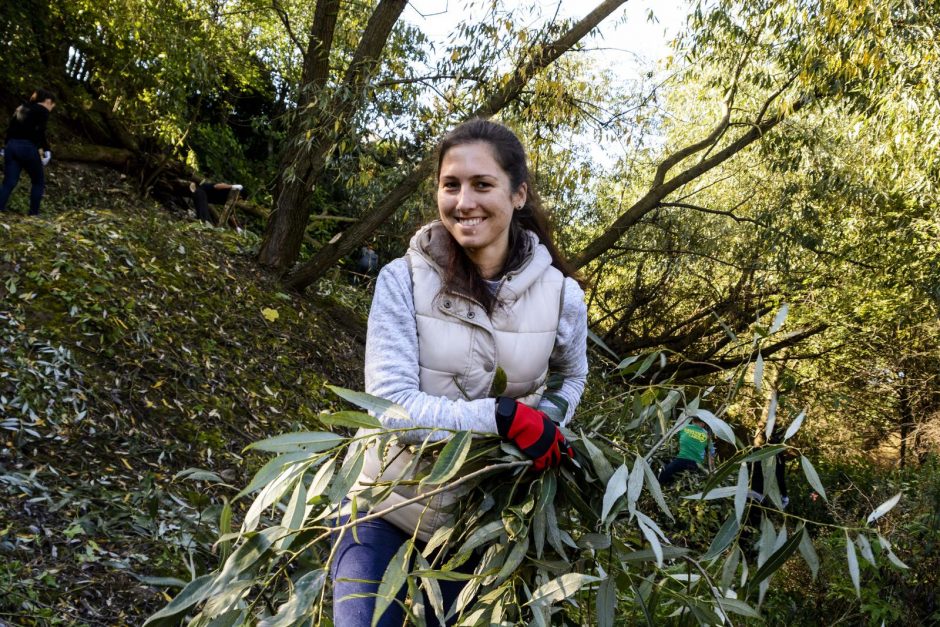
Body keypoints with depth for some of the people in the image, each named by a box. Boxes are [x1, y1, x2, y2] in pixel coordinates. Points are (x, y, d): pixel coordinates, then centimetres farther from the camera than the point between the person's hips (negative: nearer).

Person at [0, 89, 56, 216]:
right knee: (38, 182, 11)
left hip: (11, 146, 6)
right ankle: (33, 214, 10)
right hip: (27, 147, -6)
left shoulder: (21, 108, 22)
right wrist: (41, 149, -11)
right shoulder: (43, 111, 0)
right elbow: (39, 132, -14)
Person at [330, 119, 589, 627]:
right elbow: (391, 406, -23)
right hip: (386, 508, -2)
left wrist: (547, 421, -8)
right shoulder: (402, 280, -17)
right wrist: (507, 417, -31)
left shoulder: (560, 295, -10)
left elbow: (572, 376, 11)